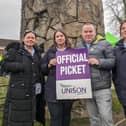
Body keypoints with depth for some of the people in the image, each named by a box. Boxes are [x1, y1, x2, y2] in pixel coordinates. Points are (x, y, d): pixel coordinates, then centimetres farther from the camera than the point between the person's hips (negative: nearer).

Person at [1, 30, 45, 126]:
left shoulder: (37, 53, 16)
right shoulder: (14, 50, 0)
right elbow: (4, 65, -8)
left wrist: (41, 84, 10)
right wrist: (22, 66, -17)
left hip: (33, 92, 5)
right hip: (17, 91, -5)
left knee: (29, 118, 11)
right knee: (15, 118, -1)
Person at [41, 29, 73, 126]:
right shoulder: (50, 52, 10)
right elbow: (42, 69, 8)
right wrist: (49, 64, -10)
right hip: (53, 90, -1)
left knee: (66, 116, 12)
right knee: (56, 117, -3)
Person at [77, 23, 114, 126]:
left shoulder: (104, 44, 1)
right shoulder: (78, 46, 15)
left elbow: (113, 61, -5)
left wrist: (99, 62, -19)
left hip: (102, 88, -4)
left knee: (106, 117, -4)